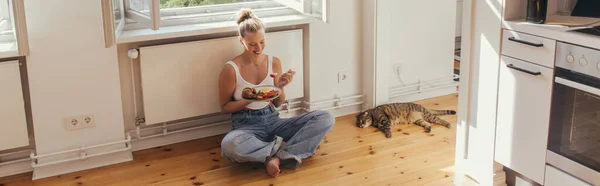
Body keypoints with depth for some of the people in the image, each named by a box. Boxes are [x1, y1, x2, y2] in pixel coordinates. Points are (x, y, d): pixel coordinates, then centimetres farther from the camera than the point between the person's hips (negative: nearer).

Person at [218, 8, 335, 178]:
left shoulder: (274, 62, 2)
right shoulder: (231, 69, -10)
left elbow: (277, 104, 10)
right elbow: (225, 107, 0)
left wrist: (281, 87, -12)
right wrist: (249, 100, -17)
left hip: (272, 121, 4)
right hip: (247, 125, -4)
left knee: (326, 118, -15)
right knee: (229, 145, -42)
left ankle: (278, 157, -26)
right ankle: (283, 147, -18)